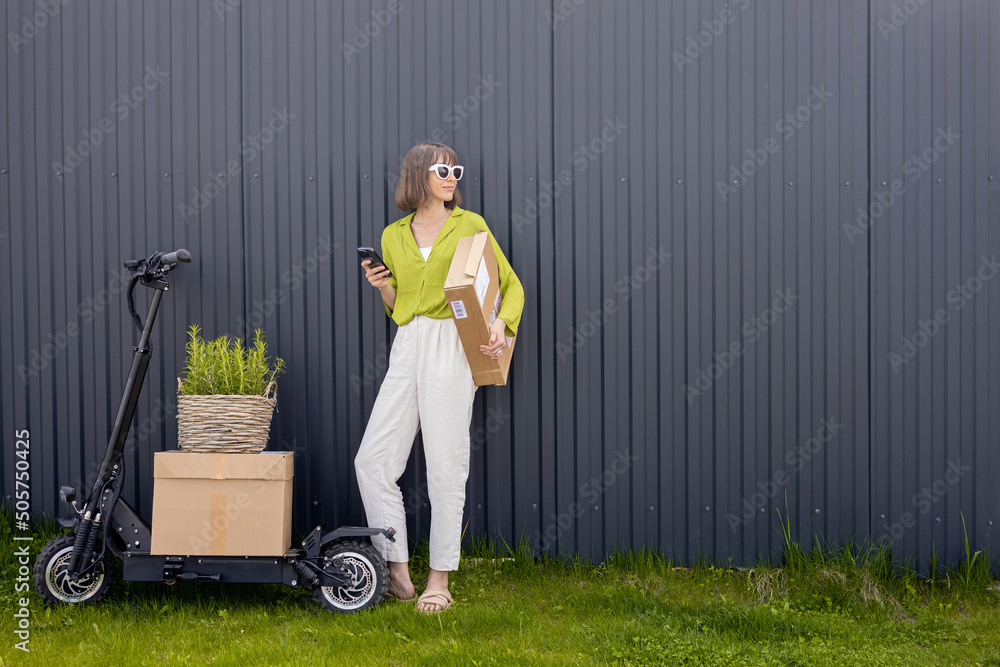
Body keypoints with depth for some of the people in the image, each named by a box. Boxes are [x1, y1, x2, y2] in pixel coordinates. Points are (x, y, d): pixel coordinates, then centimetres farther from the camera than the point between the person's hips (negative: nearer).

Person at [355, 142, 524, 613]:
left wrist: (501, 322, -15)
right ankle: (398, 573, 8)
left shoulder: (470, 226, 4)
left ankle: (440, 580, 5)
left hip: (451, 348, -4)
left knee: (446, 468, -4)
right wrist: (383, 287, 2)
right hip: (407, 349, 5)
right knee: (372, 460, -1)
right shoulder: (394, 236, 15)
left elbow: (511, 284, 4)